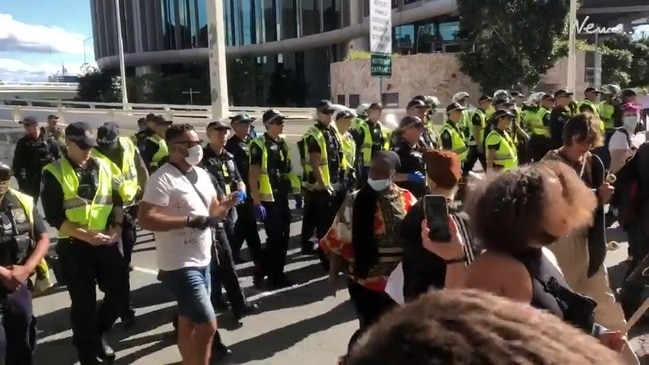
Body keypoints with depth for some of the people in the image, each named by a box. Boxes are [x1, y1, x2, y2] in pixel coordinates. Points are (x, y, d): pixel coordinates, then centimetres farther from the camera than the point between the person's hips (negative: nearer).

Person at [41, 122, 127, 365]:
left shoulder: (103, 167, 7)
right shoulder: (54, 173, -7)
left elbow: (117, 200, 13)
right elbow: (54, 217, -12)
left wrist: (116, 226, -4)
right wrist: (86, 235, -21)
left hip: (107, 242, 4)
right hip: (74, 246, -4)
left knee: (119, 293, 7)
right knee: (84, 303, 5)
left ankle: (97, 334, 34)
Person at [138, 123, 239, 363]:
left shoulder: (202, 174, 9)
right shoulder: (162, 179, -17)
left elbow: (213, 210, 16)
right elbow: (144, 219, -25)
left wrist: (225, 206, -7)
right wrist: (190, 221, -28)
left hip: (202, 260, 8)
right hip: (179, 265, -8)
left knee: (188, 322, 20)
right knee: (207, 325, -10)